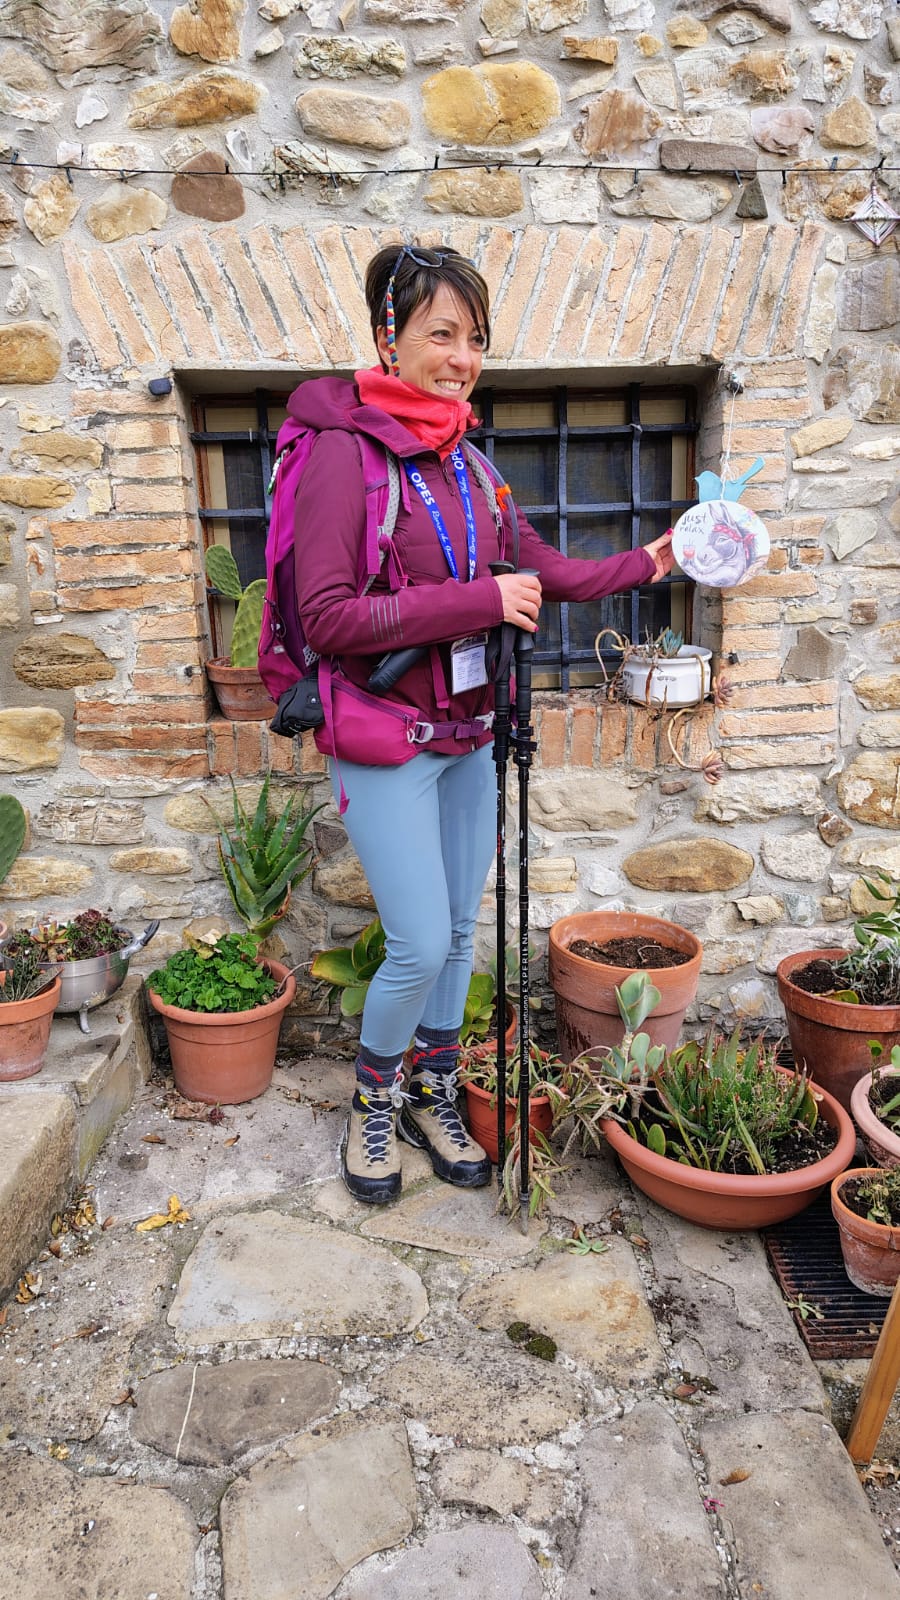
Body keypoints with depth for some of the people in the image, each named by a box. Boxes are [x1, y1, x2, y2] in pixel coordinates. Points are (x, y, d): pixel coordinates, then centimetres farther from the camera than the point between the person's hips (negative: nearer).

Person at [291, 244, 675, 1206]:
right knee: (420, 946, -4)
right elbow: (325, 616, -21)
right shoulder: (345, 447, -12)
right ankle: (372, 1107, 26)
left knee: (460, 933, 14)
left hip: (467, 732, 7)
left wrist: (649, 562, 11)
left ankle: (432, 1099, 35)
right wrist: (478, 602, -22)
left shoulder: (463, 459, 9)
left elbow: (542, 573, 17)